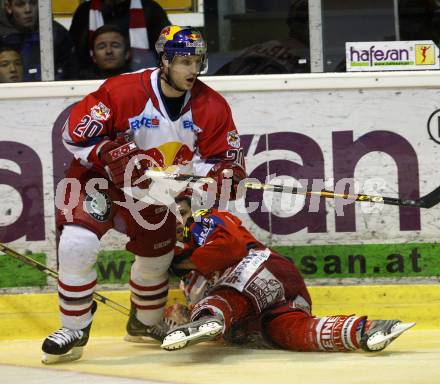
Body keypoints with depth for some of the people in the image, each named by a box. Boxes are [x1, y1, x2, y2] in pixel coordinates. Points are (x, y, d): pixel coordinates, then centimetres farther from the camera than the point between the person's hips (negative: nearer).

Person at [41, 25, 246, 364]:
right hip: (100, 180, -5)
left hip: (153, 190, 5)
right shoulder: (122, 92, -28)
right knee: (78, 243, -24)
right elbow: (75, 133, -21)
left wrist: (223, 172, -27)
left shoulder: (212, 108, -14)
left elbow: (225, 156, -4)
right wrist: (114, 157, -32)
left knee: (158, 255, 17)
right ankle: (73, 331, -8)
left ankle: (145, 323, 47)